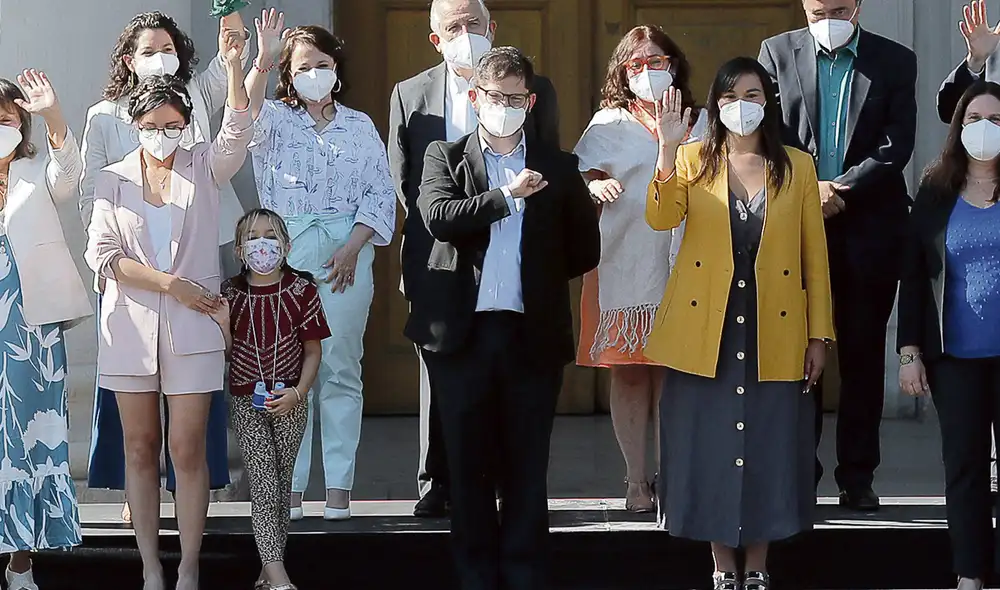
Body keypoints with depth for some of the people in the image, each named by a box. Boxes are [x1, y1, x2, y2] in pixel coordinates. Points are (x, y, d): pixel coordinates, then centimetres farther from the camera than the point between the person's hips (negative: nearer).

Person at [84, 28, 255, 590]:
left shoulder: (204, 167, 5)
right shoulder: (113, 180, 7)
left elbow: (238, 131, -15)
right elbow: (101, 253, -1)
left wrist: (234, 68, -32)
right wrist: (168, 283, -11)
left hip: (192, 327, -2)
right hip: (131, 327, 2)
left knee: (188, 449, -4)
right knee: (141, 448, 5)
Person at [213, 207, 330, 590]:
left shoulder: (301, 290, -5)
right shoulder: (230, 294, -3)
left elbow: (312, 350, 0)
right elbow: (226, 351, 3)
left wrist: (297, 392, -12)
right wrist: (221, 324, -16)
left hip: (289, 399, 1)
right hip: (247, 401, -1)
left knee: (282, 483, 8)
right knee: (264, 483, -8)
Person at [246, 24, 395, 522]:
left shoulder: (360, 126, 11)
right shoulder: (273, 120, 7)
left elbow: (381, 194, 6)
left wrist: (352, 249, -6)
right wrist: (261, 65, -25)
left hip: (347, 253, 1)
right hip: (286, 254, -1)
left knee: (341, 367, 0)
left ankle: (339, 487, 2)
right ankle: (289, 487, 1)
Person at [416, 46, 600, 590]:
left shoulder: (557, 168, 12)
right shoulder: (445, 157, 9)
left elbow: (584, 249, 14)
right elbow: (438, 217, -10)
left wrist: (537, 274, 9)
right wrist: (506, 194, -9)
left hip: (533, 335, 0)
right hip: (464, 332, 0)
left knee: (526, 465, 2)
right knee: (469, 464, 5)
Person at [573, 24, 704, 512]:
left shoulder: (698, 123, 15)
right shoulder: (609, 123, 9)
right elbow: (580, 175, -2)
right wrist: (594, 186, -23)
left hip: (682, 266, 1)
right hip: (623, 265, -1)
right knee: (629, 372, 1)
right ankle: (636, 481, 6)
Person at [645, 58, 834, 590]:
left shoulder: (797, 167, 5)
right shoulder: (693, 161, 3)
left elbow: (814, 255, 5)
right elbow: (661, 218, -16)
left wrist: (819, 334, 2)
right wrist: (668, 147, -26)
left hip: (774, 335, 0)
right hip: (706, 332, 0)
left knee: (768, 450, 5)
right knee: (709, 448, 4)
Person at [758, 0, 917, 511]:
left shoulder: (896, 61, 5)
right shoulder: (777, 53, 6)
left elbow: (896, 146, -3)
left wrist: (840, 189, -13)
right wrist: (808, 189, -14)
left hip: (870, 225, 0)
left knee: (863, 352, 4)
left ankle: (857, 474, 10)